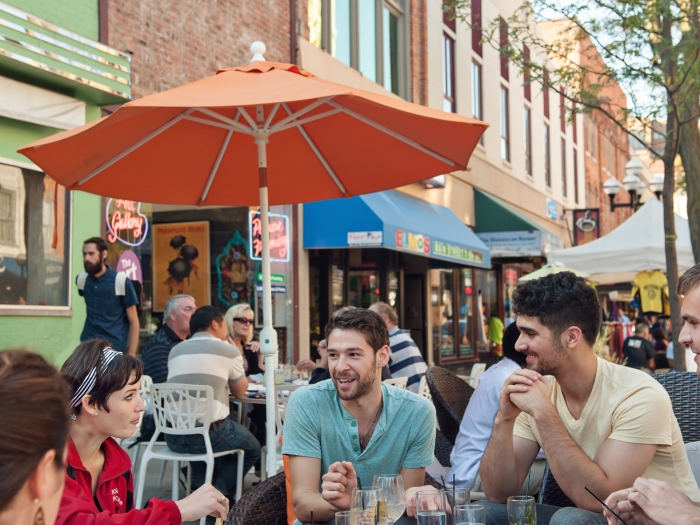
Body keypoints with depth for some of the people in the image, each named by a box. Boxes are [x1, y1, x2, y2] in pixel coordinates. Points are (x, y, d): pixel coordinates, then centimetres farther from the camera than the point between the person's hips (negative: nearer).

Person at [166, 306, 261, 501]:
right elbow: (240, 392, 14)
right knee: (252, 449, 22)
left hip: (173, 438, 5)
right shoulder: (228, 350, 1)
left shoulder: (176, 350, 14)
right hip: (210, 434, -5)